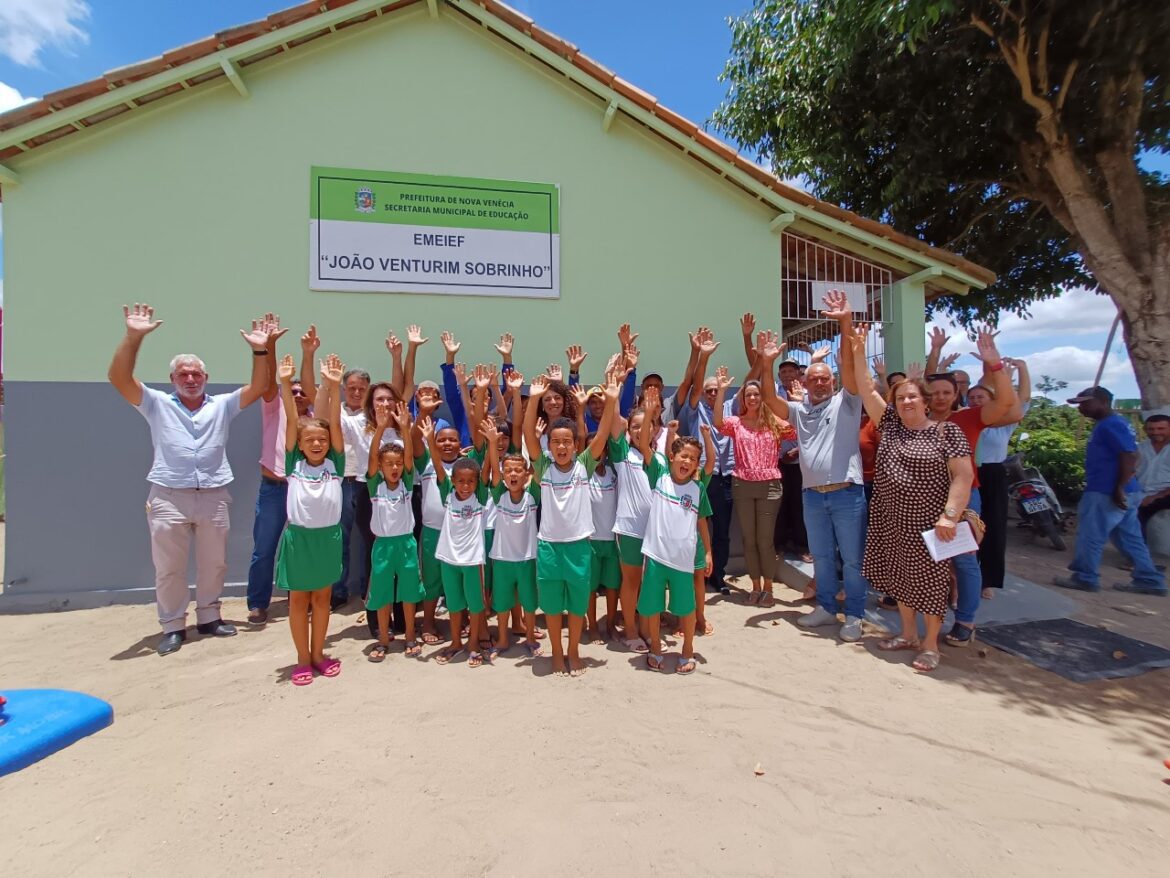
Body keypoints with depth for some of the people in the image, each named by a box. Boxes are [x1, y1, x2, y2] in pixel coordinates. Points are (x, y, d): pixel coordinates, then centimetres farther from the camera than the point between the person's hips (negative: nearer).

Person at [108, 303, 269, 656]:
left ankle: (208, 617, 31)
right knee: (169, 568, 9)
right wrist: (133, 337, -21)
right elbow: (119, 378, -8)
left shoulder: (222, 405, 7)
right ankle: (173, 626, 23)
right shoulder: (157, 404, 4)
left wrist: (260, 350, -15)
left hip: (214, 497, 2)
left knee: (213, 564, 14)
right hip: (168, 497, -1)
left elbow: (258, 387, -2)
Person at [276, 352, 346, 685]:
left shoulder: (334, 462, -2)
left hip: (328, 536, 1)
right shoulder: (294, 463, -3)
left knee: (322, 597, 13)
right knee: (299, 599, 10)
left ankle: (318, 654, 27)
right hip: (298, 536, -1)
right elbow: (291, 422, -10)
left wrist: (333, 386, -19)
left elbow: (335, 423, -11)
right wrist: (286, 383, -16)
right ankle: (303, 659, 23)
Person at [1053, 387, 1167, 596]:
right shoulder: (1109, 424, 17)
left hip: (1107, 493, -10)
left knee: (1090, 535, -2)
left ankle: (1084, 578, 5)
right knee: (1130, 538, 15)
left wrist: (1119, 488, -25)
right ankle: (1149, 580, 20)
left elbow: (1130, 456, -23)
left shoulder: (1111, 425, -15)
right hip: (1118, 492, 10)